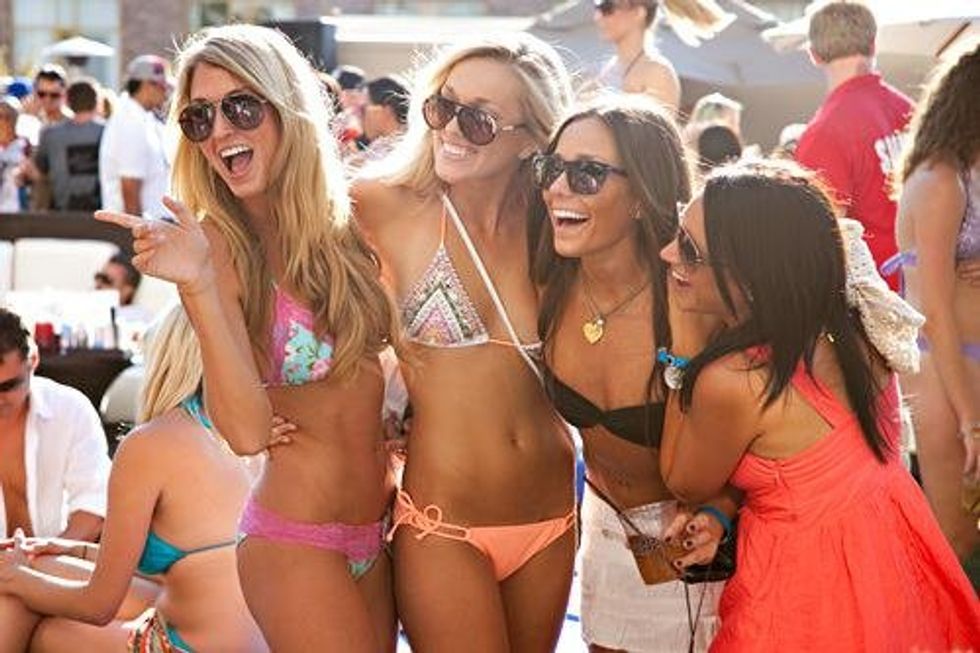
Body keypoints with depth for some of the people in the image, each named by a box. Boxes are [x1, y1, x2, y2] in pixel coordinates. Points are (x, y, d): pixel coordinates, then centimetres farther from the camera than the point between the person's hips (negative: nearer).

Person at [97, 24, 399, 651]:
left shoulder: (353, 218, -2)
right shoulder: (216, 245, -12)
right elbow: (246, 429, -24)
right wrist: (198, 284, -32)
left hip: (377, 531, 5)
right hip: (296, 544, -5)